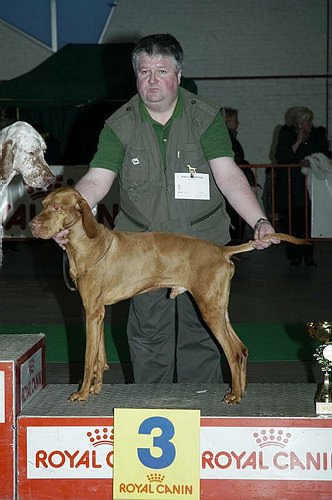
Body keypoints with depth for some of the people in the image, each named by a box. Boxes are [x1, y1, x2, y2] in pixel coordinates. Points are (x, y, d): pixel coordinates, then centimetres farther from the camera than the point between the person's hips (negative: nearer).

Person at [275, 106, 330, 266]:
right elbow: (280, 158, -10)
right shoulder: (286, 135, 0)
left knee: (309, 221, -3)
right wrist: (298, 142, -13)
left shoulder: (318, 135, 7)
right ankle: (295, 256, 5)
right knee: (292, 221, -4)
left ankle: (308, 256, 5)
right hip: (290, 187, -2)